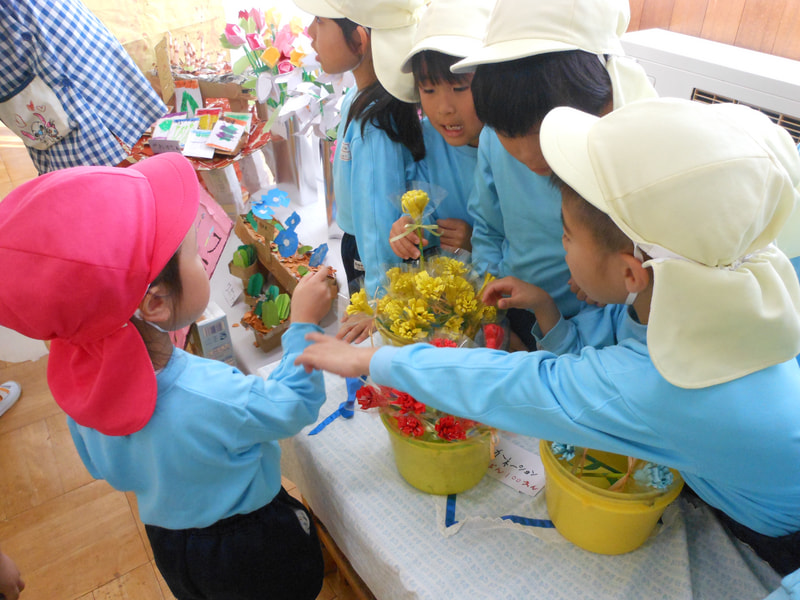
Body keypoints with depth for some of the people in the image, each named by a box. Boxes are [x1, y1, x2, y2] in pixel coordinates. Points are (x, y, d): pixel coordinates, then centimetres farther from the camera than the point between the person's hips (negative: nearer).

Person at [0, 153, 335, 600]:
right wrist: (304, 322, -14)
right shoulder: (213, 400, -42)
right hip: (258, 551, -5)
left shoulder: (77, 378, -21)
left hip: (167, 545, 5)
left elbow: (104, 468, -2)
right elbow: (297, 404, -21)